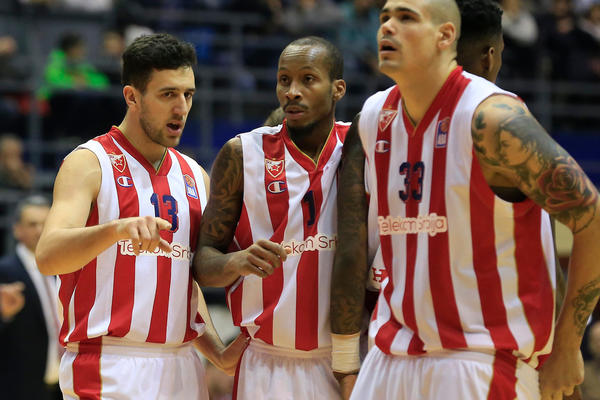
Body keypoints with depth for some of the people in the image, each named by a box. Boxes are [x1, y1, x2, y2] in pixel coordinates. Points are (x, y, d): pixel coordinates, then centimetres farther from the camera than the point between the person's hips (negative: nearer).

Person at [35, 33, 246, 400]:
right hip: (109, 369, -6)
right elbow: (47, 256, -19)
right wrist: (117, 230, -36)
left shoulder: (195, 177, 16)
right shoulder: (90, 163, -4)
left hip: (182, 369, 6)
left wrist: (220, 355, 9)